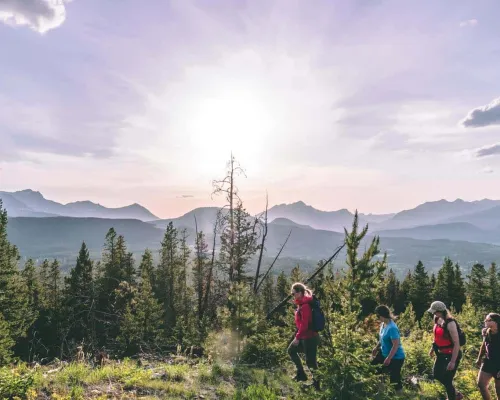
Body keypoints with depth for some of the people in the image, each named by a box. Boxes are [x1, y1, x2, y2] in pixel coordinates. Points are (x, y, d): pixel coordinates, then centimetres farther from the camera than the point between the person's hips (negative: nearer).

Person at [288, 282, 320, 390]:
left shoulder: (305, 306, -23)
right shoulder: (301, 304, 7)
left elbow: (304, 324, -25)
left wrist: (298, 337, -16)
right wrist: (298, 336, 16)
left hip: (309, 337, -10)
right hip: (304, 336, 10)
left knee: (311, 362, 1)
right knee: (291, 350, 21)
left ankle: (317, 384, 16)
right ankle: (301, 373, 30)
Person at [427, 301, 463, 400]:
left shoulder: (450, 323, -26)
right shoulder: (438, 320, -2)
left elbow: (457, 343, -26)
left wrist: (453, 361, -26)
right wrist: (433, 348, 19)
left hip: (452, 355, -9)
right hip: (442, 354, 9)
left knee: (447, 380, 2)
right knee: (437, 374, 19)